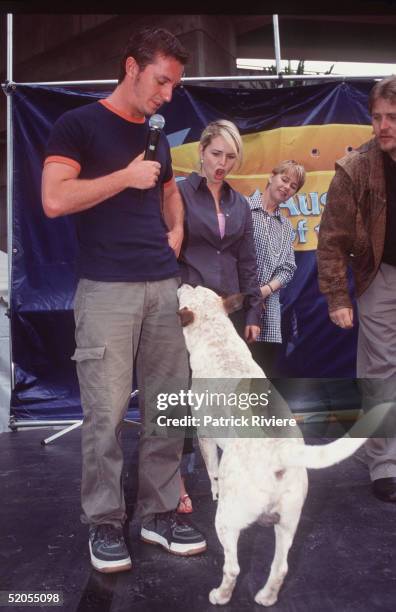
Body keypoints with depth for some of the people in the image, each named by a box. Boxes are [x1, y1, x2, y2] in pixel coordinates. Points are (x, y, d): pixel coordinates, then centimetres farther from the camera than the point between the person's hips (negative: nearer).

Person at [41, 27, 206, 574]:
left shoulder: (156, 137, 19)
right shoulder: (79, 124, 0)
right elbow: (54, 201, -12)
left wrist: (175, 230, 15)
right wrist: (126, 176, -9)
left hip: (164, 286, 7)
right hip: (107, 290, -6)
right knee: (106, 413, -3)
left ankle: (160, 513, 21)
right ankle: (105, 522, 14)